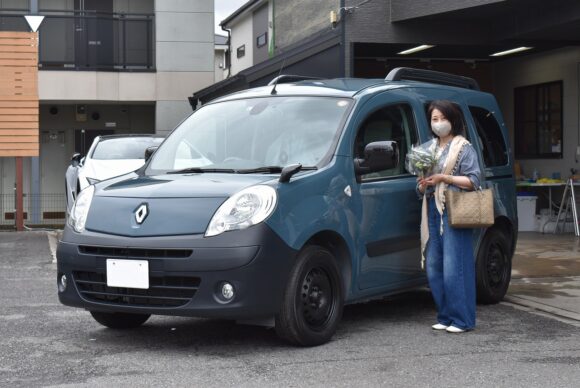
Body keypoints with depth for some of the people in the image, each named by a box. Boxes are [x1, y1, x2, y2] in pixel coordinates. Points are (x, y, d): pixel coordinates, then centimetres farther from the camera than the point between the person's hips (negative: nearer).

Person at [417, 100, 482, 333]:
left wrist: (443, 178, -14)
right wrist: (422, 184, 0)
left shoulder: (463, 147, 1)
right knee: (433, 268, 5)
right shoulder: (430, 148, 19)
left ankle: (462, 320, -4)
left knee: (454, 268, -10)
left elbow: (473, 180, -7)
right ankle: (445, 316, 14)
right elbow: (421, 188, 23)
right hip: (433, 211, 7)